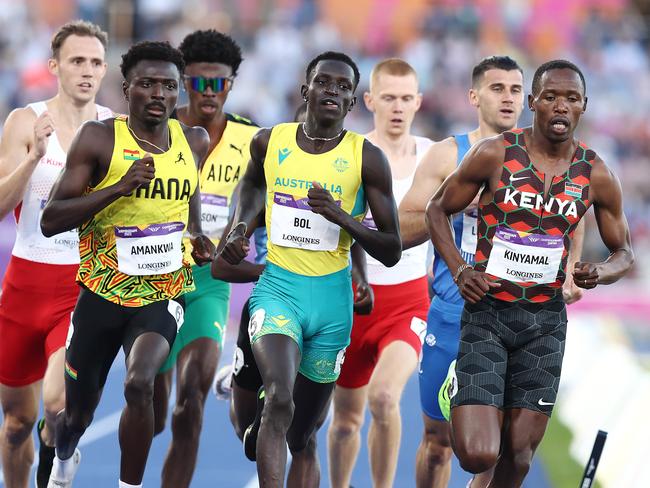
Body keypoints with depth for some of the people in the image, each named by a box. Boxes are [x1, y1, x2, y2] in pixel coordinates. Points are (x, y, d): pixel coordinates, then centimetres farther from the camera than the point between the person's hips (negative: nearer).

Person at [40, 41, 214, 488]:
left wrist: (197, 237, 7)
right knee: (79, 410, 14)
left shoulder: (195, 142, 1)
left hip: (164, 294, 1)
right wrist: (119, 188, -27)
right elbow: (50, 221, -17)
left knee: (139, 384, -28)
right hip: (103, 293, -1)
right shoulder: (99, 139, -12)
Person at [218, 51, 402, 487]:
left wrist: (342, 217, -21)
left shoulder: (367, 159, -6)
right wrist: (241, 227, 9)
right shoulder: (270, 142, 0)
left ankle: (262, 428, 49)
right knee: (279, 399, -29)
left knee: (298, 436, 14)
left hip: (331, 295, 1)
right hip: (278, 286, -1)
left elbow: (392, 252, -6)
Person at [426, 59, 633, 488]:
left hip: (545, 321, 3)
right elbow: (438, 209, 4)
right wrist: (459, 270, -11)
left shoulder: (596, 176, -1)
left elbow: (624, 252, 12)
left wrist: (601, 273, -12)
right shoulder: (494, 155, -9)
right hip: (487, 312, -3)